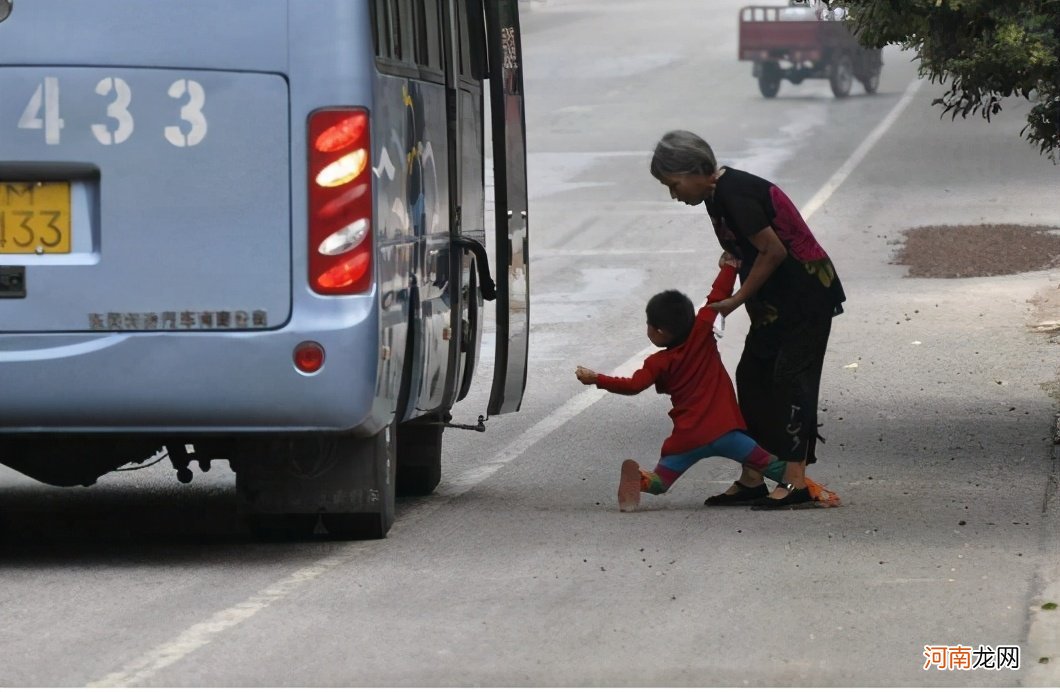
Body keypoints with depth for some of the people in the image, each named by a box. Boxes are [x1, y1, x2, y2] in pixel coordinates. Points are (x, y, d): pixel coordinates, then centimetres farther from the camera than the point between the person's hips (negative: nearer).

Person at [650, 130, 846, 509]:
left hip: (806, 296, -10)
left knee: (791, 379, -12)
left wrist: (737, 300, -12)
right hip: (778, 300, 10)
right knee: (753, 377, 9)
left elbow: (774, 251, -21)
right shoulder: (721, 194, 9)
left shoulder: (734, 196, -21)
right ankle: (751, 478, 13)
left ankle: (795, 479, -14)